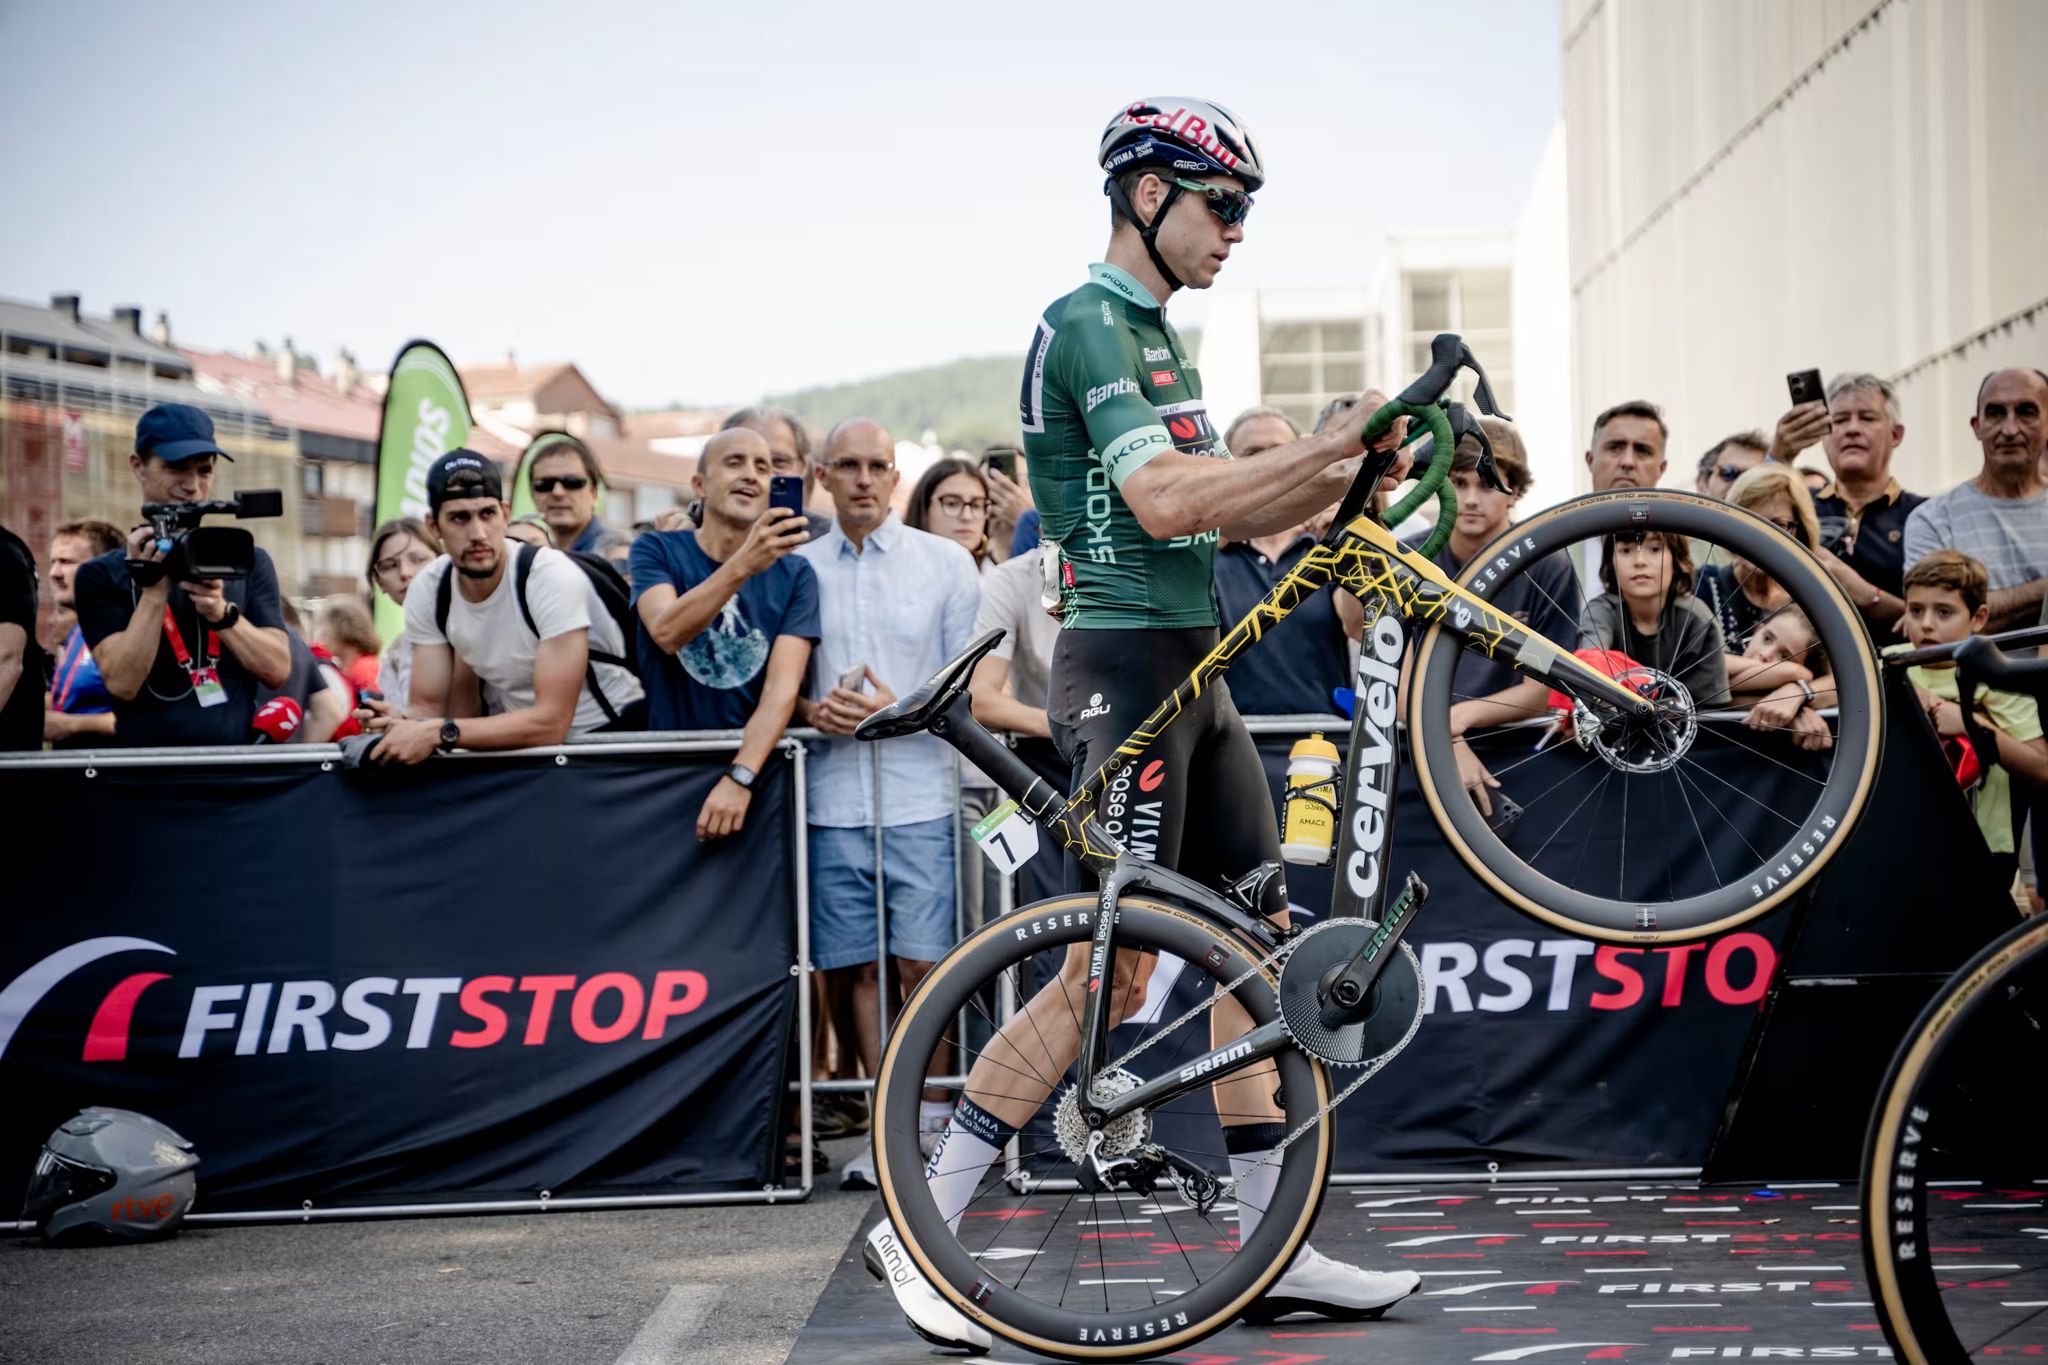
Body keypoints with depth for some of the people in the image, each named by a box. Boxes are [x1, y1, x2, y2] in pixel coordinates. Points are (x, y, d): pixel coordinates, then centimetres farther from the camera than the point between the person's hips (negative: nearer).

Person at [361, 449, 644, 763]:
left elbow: (551, 721, -26)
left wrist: (440, 734, -33)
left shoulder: (554, 578, -22)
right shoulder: (428, 591, -6)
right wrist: (404, 724, -24)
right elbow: (430, 708, -2)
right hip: (521, 738, 4)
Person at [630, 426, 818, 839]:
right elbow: (666, 632, -19)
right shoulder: (657, 551, 1)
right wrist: (744, 565, -31)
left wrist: (740, 777, -24)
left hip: (756, 774, 1)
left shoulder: (794, 574, 2)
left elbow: (783, 688, -9)